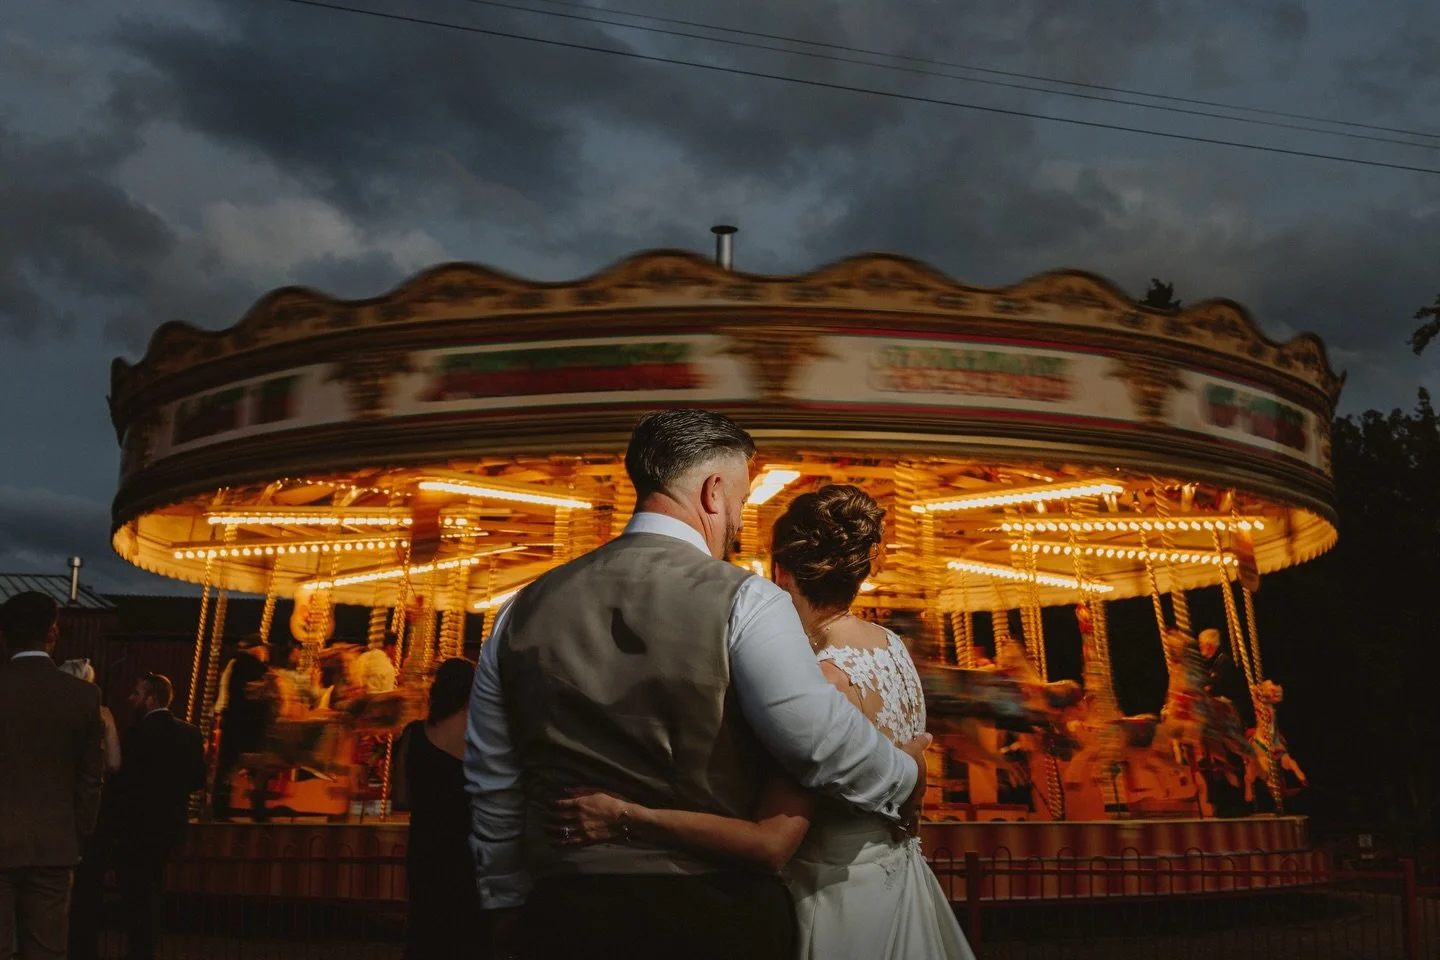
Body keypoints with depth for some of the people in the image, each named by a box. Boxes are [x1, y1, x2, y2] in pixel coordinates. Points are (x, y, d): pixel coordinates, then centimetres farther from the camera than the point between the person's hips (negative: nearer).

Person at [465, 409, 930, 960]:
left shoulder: (524, 611, 4)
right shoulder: (743, 601, -11)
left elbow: (491, 790, 9)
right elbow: (820, 740, -19)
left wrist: (509, 911, 20)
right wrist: (906, 779, 1)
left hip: (565, 914, 4)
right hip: (718, 916, -3)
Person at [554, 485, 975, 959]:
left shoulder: (825, 679, -26)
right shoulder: (892, 645, -1)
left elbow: (771, 843, -32)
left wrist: (624, 816, -33)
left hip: (844, 908, -8)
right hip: (900, 889, 8)